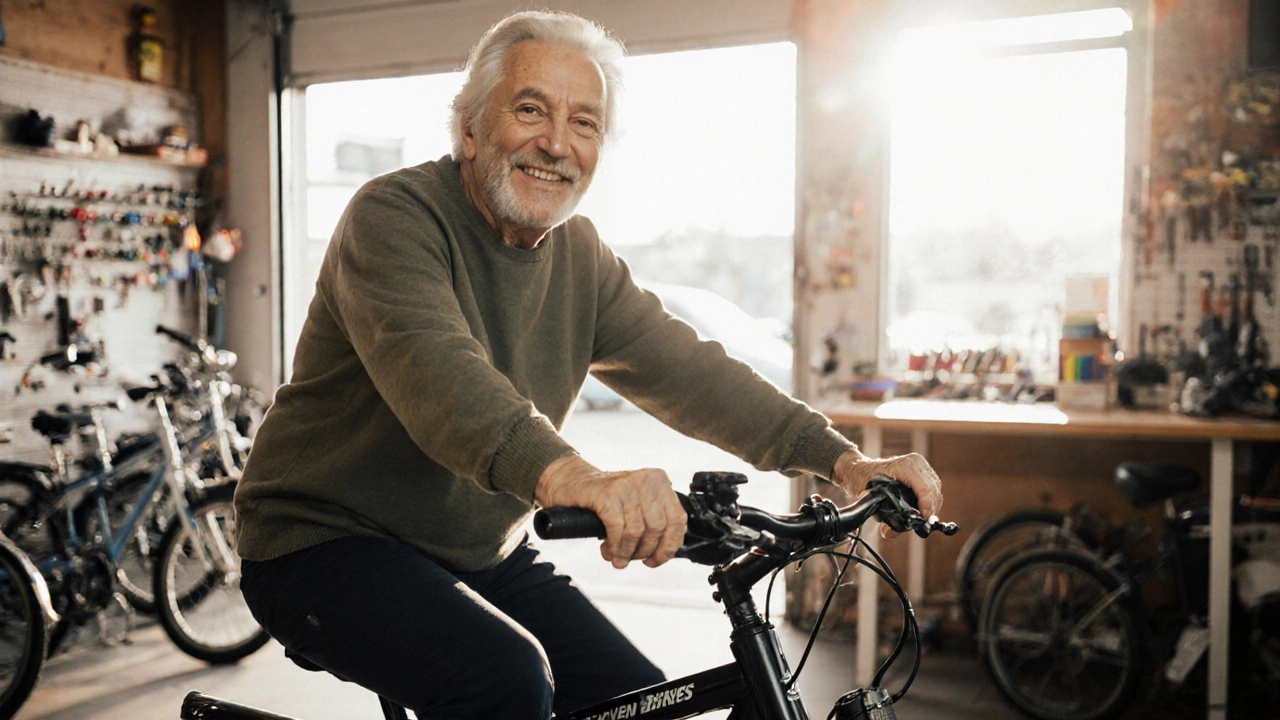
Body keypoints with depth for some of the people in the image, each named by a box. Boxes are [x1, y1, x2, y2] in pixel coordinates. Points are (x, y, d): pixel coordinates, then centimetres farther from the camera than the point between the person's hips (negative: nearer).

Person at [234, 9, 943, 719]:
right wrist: (561, 472, -56)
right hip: (328, 543, -6)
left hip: (480, 553, 7)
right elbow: (432, 366, -37)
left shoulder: (580, 257, 4)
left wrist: (840, 457, -15)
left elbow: (683, 366, -3)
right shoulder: (393, 215, -18)